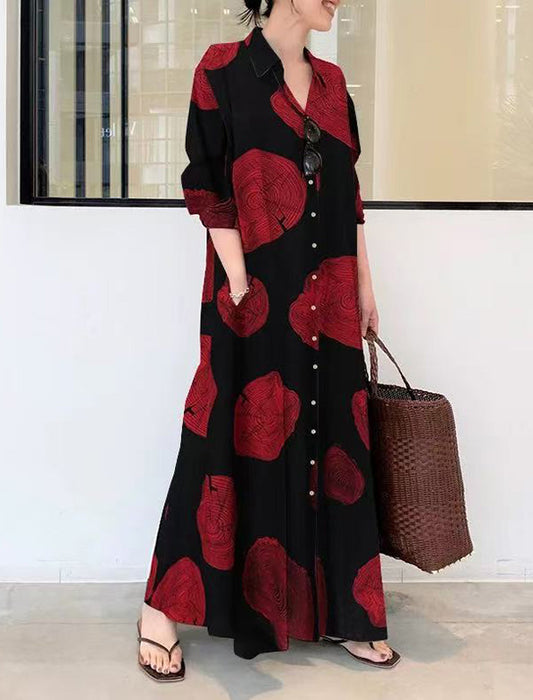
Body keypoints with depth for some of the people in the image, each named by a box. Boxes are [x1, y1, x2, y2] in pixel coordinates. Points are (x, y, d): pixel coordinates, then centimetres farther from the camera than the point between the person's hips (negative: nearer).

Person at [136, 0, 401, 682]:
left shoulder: (330, 81, 14)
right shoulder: (224, 68, -3)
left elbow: (349, 193, 16)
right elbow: (207, 186, -8)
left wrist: (363, 287, 13)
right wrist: (240, 285, -15)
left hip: (327, 300, 6)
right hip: (257, 297, -6)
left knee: (330, 440, 8)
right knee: (239, 439, -2)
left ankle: (337, 611, 21)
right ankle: (162, 609, 13)